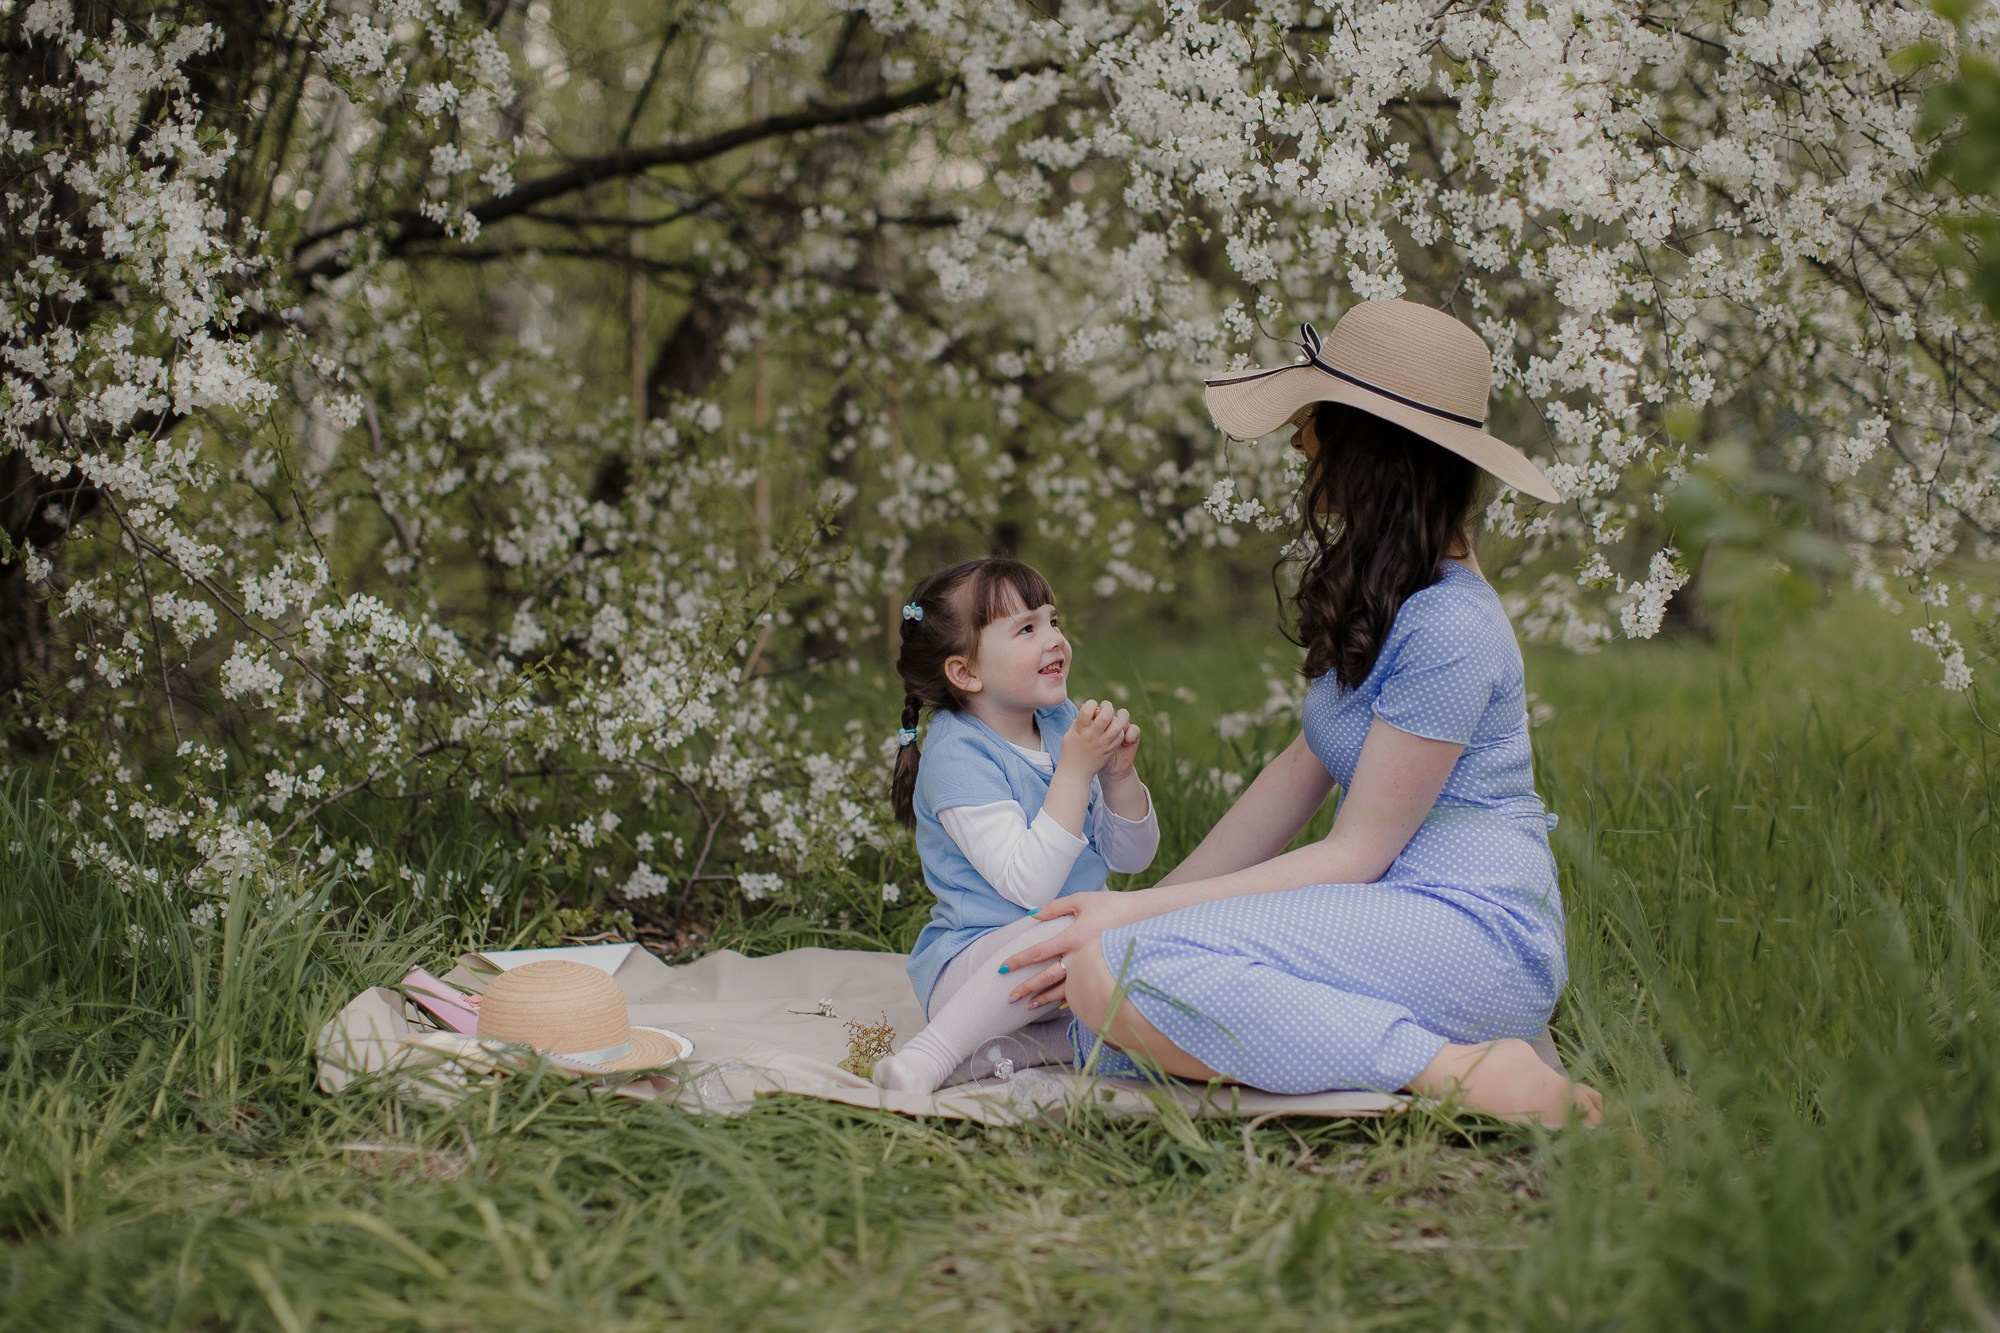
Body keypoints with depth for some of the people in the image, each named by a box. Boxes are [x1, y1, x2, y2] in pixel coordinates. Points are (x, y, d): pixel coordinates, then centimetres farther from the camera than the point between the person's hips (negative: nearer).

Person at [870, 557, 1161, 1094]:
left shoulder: (1064, 724, 6)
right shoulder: (957, 757, -16)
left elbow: (1130, 857, 9)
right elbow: (1029, 885, -26)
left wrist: (1119, 775, -10)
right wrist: (1075, 770, -26)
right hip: (968, 963, -8)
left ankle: (1007, 1047, -14)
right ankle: (933, 1053, -24)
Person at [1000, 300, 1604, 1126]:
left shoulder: (1447, 629, -18)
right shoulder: (1376, 592, 13)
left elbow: (1354, 853, -15)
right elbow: (1301, 775, 15)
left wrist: (1139, 914, -14)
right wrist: (1155, 902, 8)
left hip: (1474, 934, -10)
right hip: (1395, 911, 10)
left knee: (1118, 978, -26)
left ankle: (1460, 1073, -20)